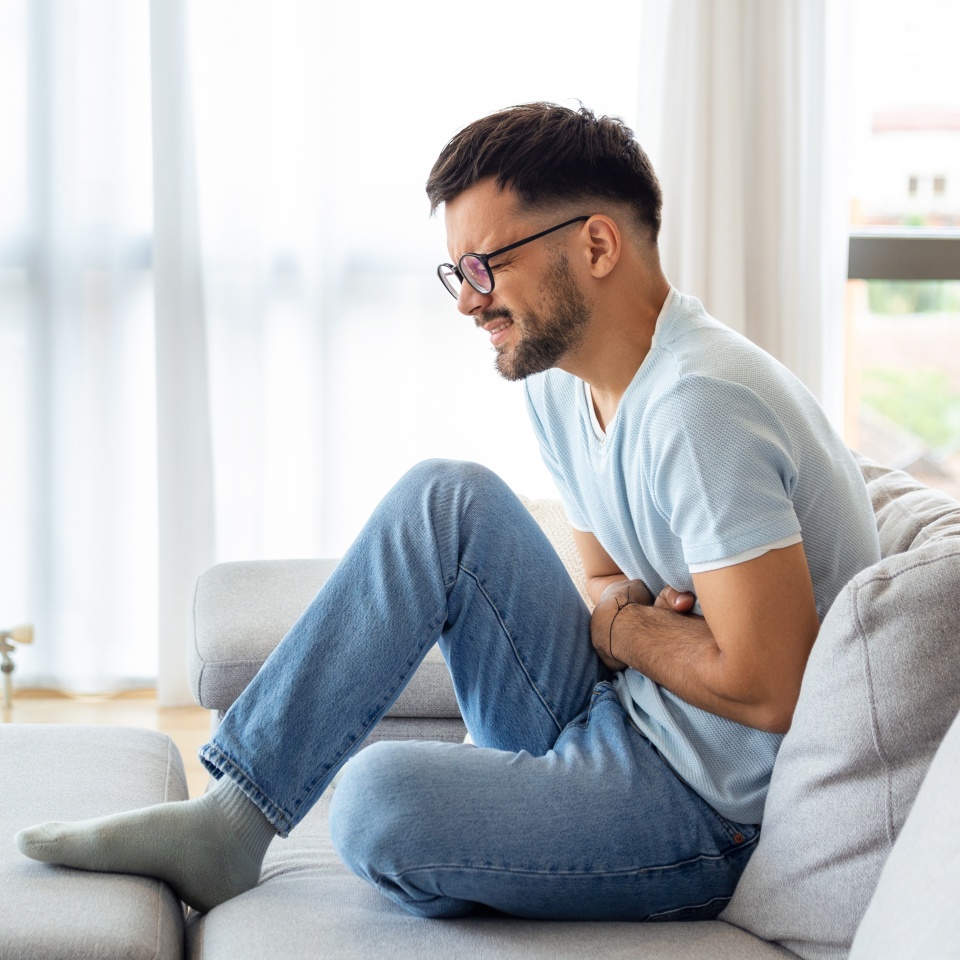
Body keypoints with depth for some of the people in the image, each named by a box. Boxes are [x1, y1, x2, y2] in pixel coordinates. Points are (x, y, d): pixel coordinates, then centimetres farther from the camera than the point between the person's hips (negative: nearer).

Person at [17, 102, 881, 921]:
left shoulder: (701, 403, -26)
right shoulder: (560, 378, 4)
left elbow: (764, 688, -28)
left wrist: (622, 626, -10)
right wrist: (625, 606, -9)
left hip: (710, 809, -9)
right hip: (615, 725, 9)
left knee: (382, 800, -29)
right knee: (448, 501, -2)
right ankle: (229, 821, -1)